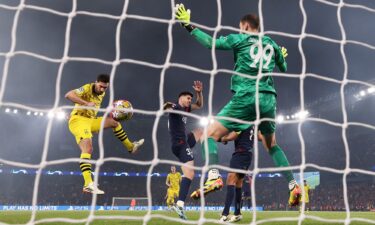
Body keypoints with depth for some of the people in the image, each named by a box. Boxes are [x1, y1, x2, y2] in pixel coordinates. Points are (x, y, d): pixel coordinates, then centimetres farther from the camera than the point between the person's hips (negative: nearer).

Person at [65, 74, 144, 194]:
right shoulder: (87, 88, -15)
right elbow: (68, 95, -28)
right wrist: (86, 103, -37)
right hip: (78, 120, -9)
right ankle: (88, 184, -34)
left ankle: (130, 147, 32)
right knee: (87, 149, -26)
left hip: (90, 120, 9)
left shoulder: (102, 93, 10)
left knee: (114, 122, 18)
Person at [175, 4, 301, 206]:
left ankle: (213, 177, -22)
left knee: (210, 134, 0)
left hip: (246, 97, -5)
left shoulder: (239, 39, 6)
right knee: (272, 145, 23)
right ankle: (293, 185, 14)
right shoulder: (271, 43, 19)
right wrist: (283, 56, 52)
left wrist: (188, 25, 6)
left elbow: (211, 42, -3)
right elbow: (284, 68, 30)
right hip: (268, 99, 5)